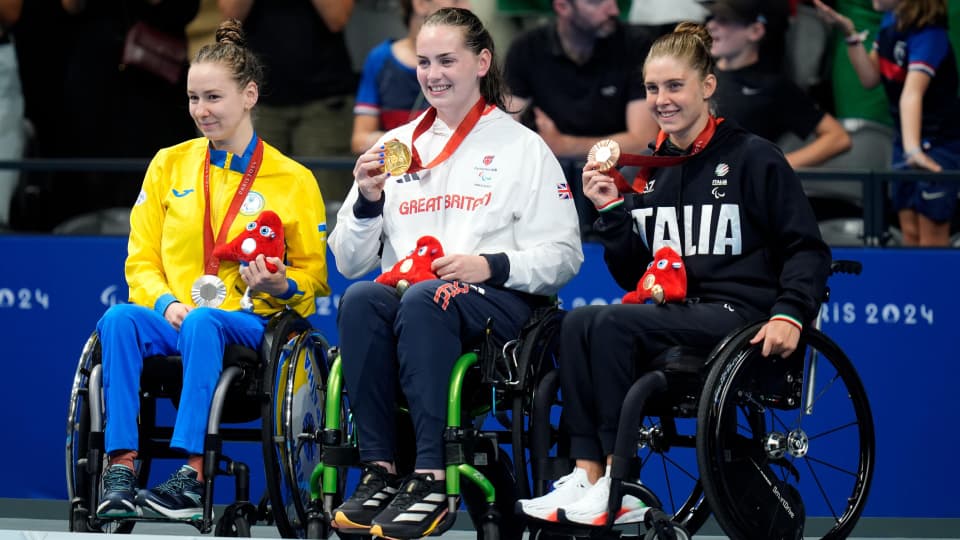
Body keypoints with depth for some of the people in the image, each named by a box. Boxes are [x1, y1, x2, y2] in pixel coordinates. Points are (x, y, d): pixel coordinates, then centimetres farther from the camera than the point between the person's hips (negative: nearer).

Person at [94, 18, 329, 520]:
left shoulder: (293, 180, 8)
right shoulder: (170, 165, 16)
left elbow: (313, 274, 11)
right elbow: (142, 258, 14)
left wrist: (281, 287, -12)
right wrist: (166, 303, -7)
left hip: (252, 323, -3)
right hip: (172, 316, 3)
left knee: (203, 324, -40)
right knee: (118, 319, -33)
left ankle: (191, 476, -47)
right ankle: (120, 467, -40)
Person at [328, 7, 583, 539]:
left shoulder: (522, 147, 10)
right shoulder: (395, 146, 21)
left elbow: (563, 255, 2)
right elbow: (349, 263, 17)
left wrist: (492, 266, -14)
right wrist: (367, 201, -1)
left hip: (497, 298, -3)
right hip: (403, 286, 3)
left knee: (424, 302, -37)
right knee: (359, 300, -32)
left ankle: (432, 479, -41)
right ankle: (379, 470, -33)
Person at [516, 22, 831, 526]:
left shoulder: (753, 158, 0)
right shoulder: (648, 170, 16)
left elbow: (807, 251, -2)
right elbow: (631, 277, 17)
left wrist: (790, 314, -18)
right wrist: (612, 211, 3)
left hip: (738, 312, -6)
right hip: (670, 311, 6)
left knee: (612, 324, -29)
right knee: (577, 323, -24)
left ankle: (618, 487, -26)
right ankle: (586, 477, -30)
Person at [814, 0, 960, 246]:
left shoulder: (929, 34, -26)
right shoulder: (890, 22, -2)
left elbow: (912, 94, -40)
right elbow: (870, 78, 4)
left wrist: (913, 149, -51)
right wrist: (851, 34, -9)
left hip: (940, 144, -8)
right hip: (906, 137, 8)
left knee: (931, 241, -4)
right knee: (910, 235, 8)